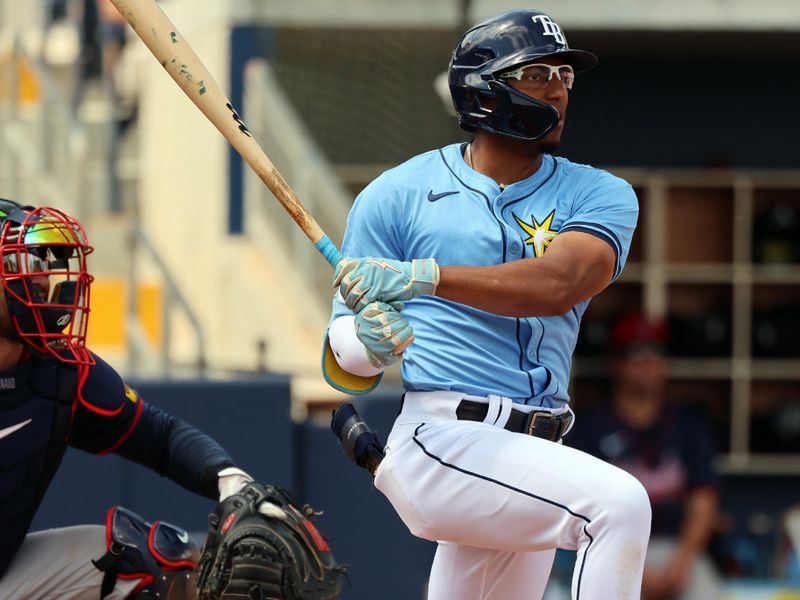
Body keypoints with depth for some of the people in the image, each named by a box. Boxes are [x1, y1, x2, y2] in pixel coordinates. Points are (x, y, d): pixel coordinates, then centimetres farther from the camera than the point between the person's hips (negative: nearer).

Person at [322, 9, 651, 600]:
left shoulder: (600, 196, 7)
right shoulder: (398, 194, 3)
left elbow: (558, 285, -16)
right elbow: (341, 367, 2)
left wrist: (423, 278, -27)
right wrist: (367, 342, -23)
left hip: (530, 457, 5)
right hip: (434, 439, -5)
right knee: (619, 503, -26)